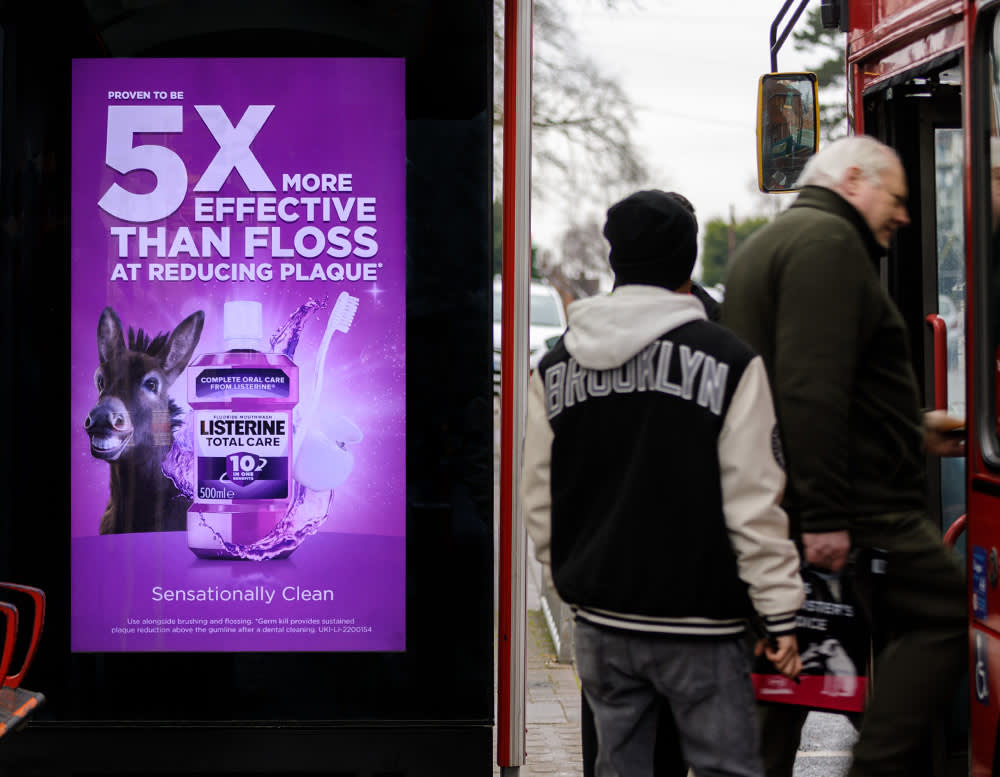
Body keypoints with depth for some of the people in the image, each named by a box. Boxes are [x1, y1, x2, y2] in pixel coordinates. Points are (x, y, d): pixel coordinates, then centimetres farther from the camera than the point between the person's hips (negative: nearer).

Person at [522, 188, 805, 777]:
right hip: (698, 623, -5)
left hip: (600, 620, 5)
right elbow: (754, 503, -13)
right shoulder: (727, 361, -11)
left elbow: (539, 497, 8)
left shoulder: (555, 365, 4)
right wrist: (781, 613, -6)